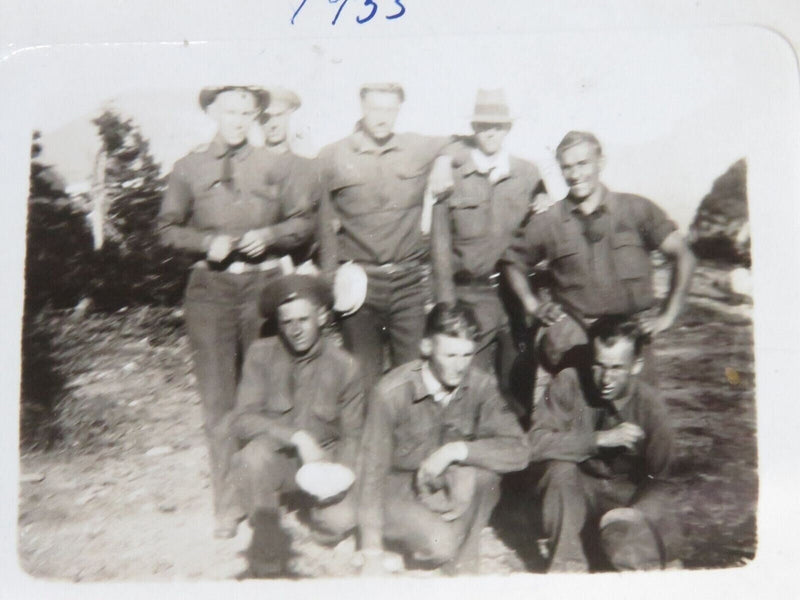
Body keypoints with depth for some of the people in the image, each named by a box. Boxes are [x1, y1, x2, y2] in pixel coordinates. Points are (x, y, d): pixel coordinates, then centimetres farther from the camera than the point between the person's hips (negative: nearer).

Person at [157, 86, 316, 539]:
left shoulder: (272, 167, 8)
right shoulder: (189, 169, 8)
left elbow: (304, 221, 10)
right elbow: (169, 228, 11)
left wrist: (269, 236, -8)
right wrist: (207, 242, -7)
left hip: (264, 284, 0)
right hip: (211, 287, 0)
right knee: (218, 397, 0)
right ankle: (228, 502, 10)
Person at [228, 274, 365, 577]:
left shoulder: (344, 366, -4)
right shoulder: (261, 353, -8)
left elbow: (352, 436, 4)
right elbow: (241, 420, -16)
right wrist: (297, 437, -27)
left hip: (323, 459, 2)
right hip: (275, 457, -1)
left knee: (339, 522, -22)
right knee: (255, 452, -35)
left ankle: (312, 498, 17)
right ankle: (267, 541, -11)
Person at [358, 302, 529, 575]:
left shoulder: (481, 385, -13)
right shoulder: (392, 391, -22)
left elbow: (518, 451, -19)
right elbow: (374, 470, -17)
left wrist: (456, 450, -31)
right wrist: (373, 552, -17)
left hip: (456, 491, 3)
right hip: (400, 489, -3)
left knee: (480, 471, -28)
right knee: (440, 545, -30)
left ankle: (463, 565, -8)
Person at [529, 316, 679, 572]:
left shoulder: (649, 402, -14)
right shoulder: (569, 382, -16)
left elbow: (659, 480, -9)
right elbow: (538, 443, -23)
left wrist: (633, 516, -28)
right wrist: (600, 439, -31)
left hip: (630, 496, -1)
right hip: (576, 493, 2)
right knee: (562, 468, -31)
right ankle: (567, 565, -18)